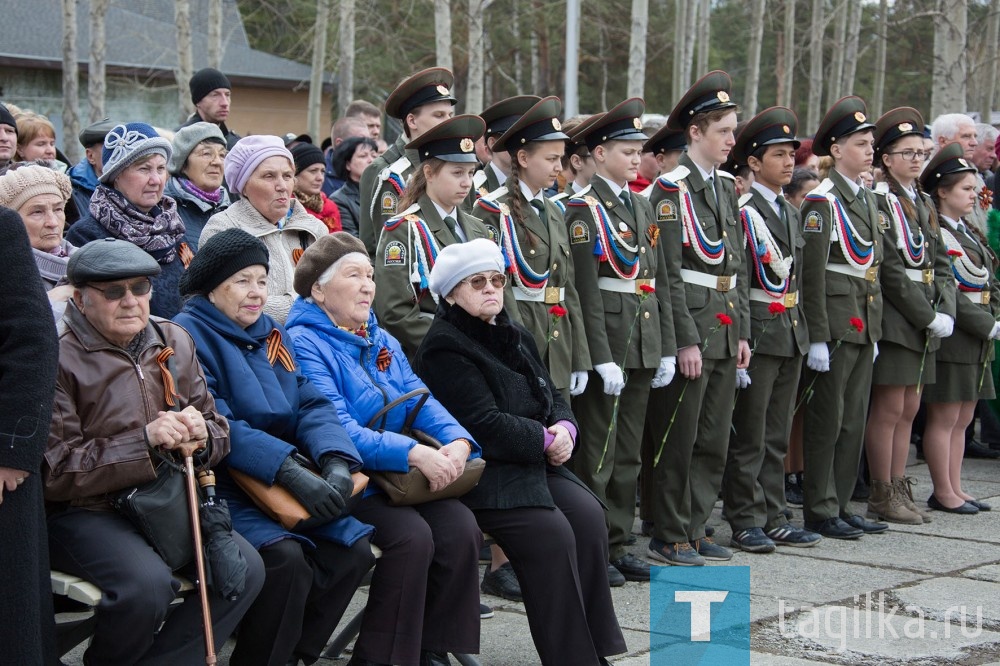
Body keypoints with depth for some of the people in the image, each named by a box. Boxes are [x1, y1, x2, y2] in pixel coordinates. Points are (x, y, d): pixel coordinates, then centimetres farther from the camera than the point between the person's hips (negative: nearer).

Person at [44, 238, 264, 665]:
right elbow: (55, 470, -15)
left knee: (246, 569, -16)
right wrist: (145, 441, -22)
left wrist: (201, 435, -9)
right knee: (148, 584, -32)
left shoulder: (173, 341, 11)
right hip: (83, 513, -6)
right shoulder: (59, 358, -9)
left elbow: (218, 427, 17)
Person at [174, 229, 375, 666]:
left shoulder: (271, 334, 15)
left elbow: (310, 405, 5)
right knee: (285, 556, -29)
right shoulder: (188, 335, -9)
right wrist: (290, 472, -30)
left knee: (353, 549, -10)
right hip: (219, 488, -7)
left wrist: (336, 460, -17)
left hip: (284, 484, 7)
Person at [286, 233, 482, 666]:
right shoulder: (305, 344, -9)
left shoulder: (381, 340, 18)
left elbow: (420, 399, 9)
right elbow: (336, 430, -20)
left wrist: (458, 441, -14)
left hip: (400, 476, 7)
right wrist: (413, 453, -29)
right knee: (411, 535, -28)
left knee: (461, 527, -16)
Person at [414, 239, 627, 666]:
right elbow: (483, 424, -19)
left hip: (535, 462, 8)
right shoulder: (443, 348, -10)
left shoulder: (515, 337, 18)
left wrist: (564, 428, -4)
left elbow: (550, 396, 19)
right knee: (551, 533, -27)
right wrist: (545, 439, -12)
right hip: (482, 470, -8)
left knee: (588, 515, -17)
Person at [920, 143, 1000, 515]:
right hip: (952, 339, -9)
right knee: (944, 418, -2)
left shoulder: (968, 232, 16)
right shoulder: (937, 234, -13)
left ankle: (955, 489, 17)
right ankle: (943, 493, 4)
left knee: (962, 419, 12)